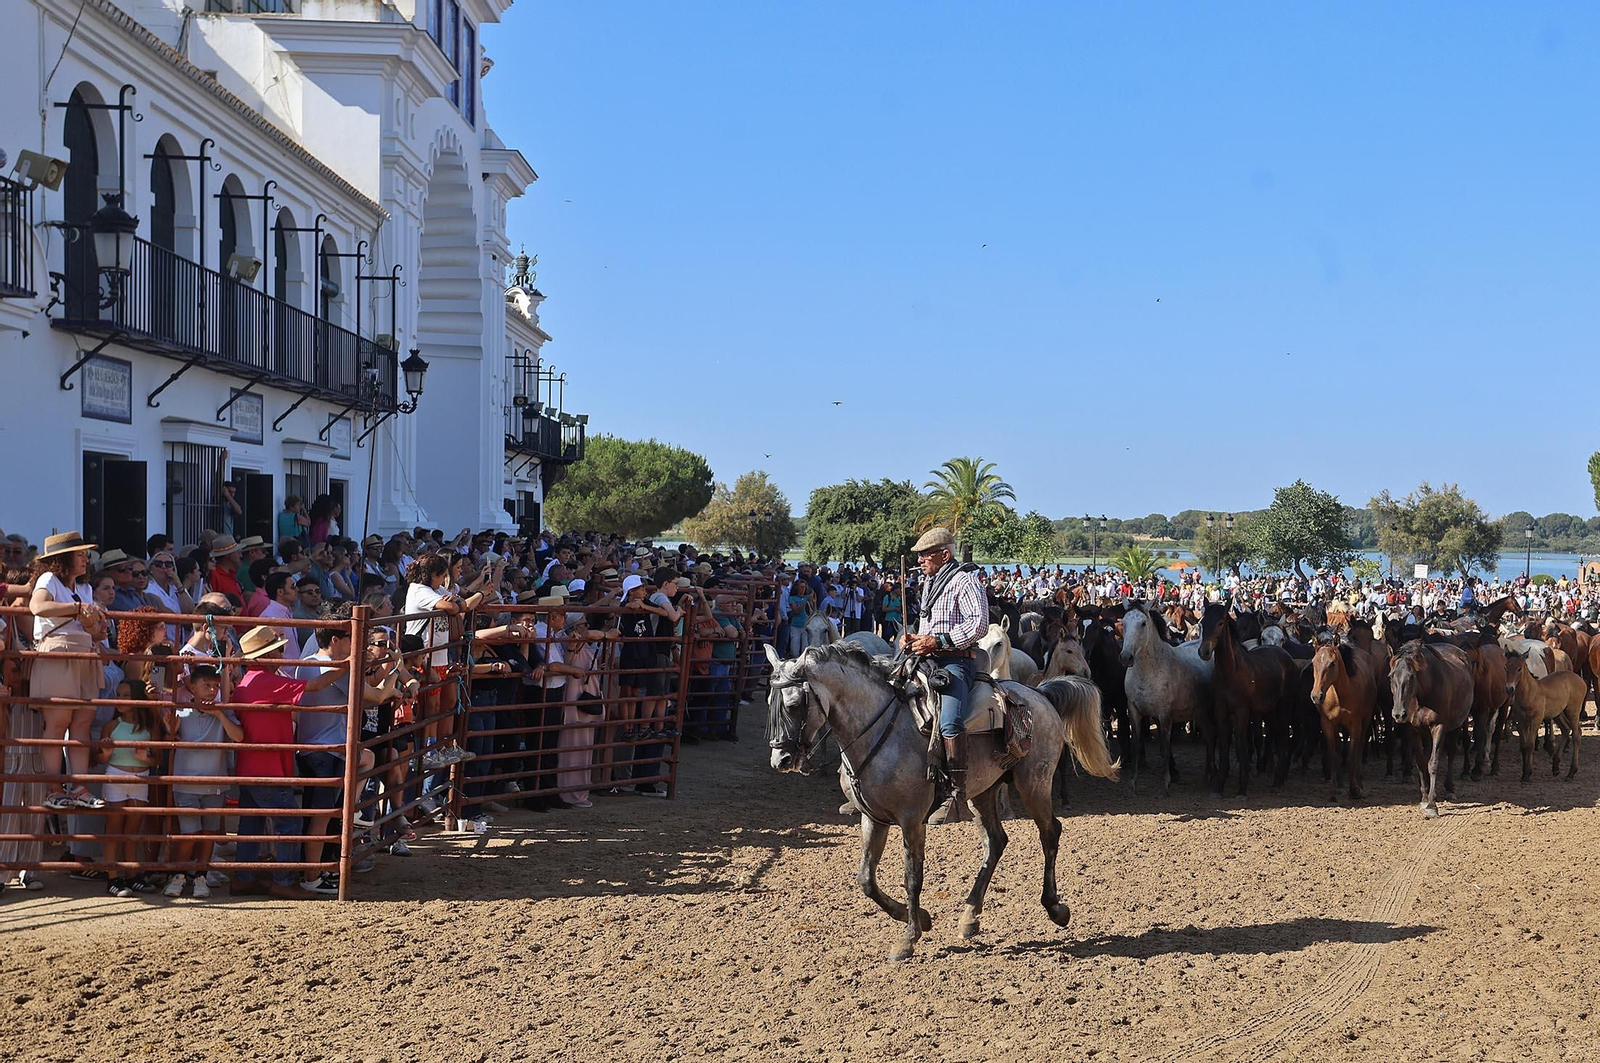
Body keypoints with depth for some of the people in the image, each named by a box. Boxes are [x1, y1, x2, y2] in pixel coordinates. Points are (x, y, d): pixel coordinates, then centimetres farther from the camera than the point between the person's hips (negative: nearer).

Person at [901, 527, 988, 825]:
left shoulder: (965, 581, -5)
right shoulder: (930, 583, 23)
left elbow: (979, 623, -17)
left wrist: (938, 641, -20)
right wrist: (915, 638, 13)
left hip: (956, 661, -10)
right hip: (929, 661, 10)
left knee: (949, 722, -31)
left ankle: (957, 796, -33)